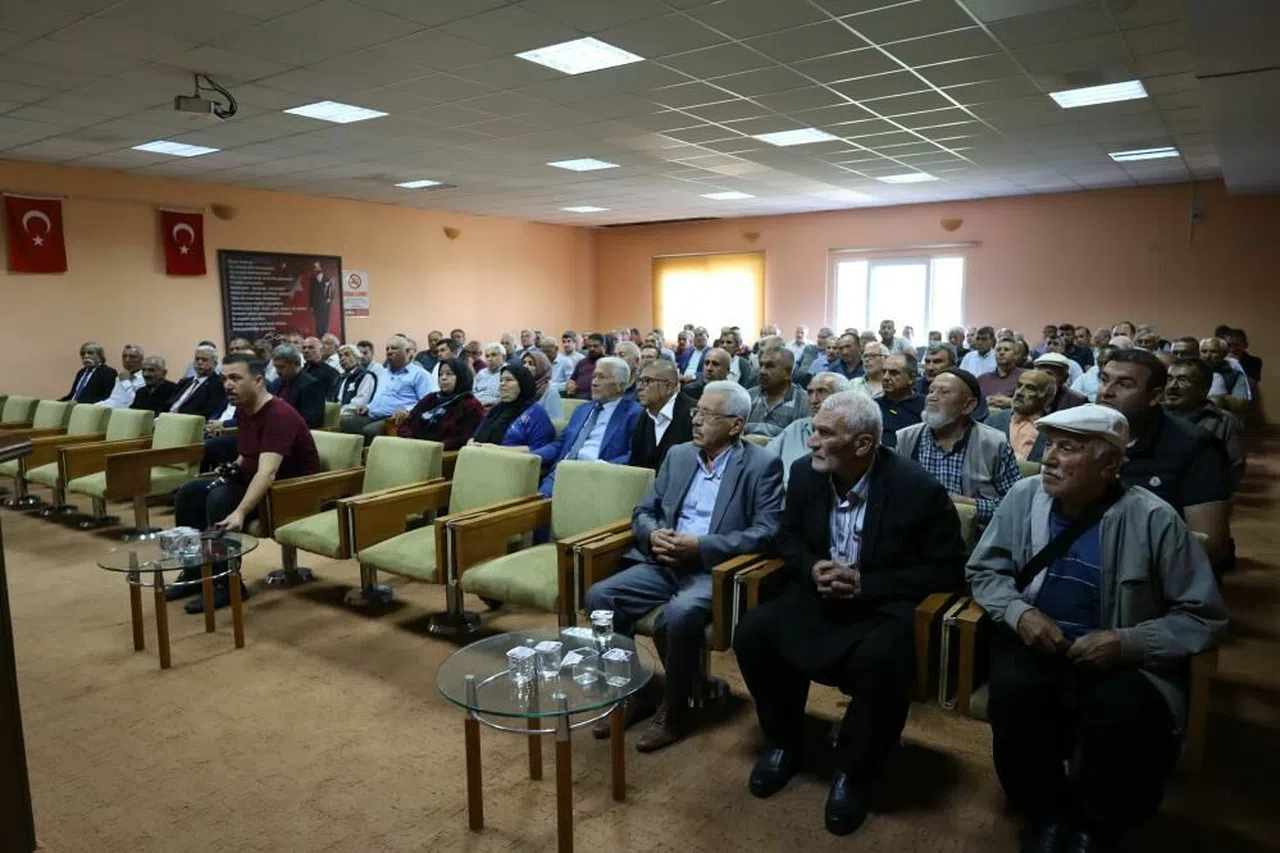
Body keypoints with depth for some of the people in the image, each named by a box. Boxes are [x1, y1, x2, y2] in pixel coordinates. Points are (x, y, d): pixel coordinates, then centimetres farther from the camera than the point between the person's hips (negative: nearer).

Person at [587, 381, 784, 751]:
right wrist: (653, 535, -10)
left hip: (716, 569, -5)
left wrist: (700, 547, -20)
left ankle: (674, 710, -9)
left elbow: (766, 531, -13)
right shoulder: (678, 455, 13)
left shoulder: (763, 465, -4)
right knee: (600, 595, -15)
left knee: (679, 614, -34)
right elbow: (643, 512, 15)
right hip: (665, 564, 6)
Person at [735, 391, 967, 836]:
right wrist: (813, 568, -13)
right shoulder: (804, 472, -5)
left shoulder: (918, 488, -18)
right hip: (818, 595, 5)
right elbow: (788, 536, 10)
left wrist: (865, 583, -21)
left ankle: (854, 770, -4)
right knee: (752, 631, -18)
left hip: (883, 604, -4)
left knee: (880, 660, -35)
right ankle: (784, 741, 9)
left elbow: (948, 568, -12)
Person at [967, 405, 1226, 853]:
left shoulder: (1153, 520, -13)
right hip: (1035, 646, 2)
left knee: (1127, 715, -32)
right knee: (1014, 692, -30)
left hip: (1120, 661, -1)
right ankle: (1048, 812, 3)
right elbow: (984, 569, 6)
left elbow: (1203, 617, -6)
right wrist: (1018, 611, -15)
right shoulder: (1024, 497, -6)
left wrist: (1129, 642, -21)